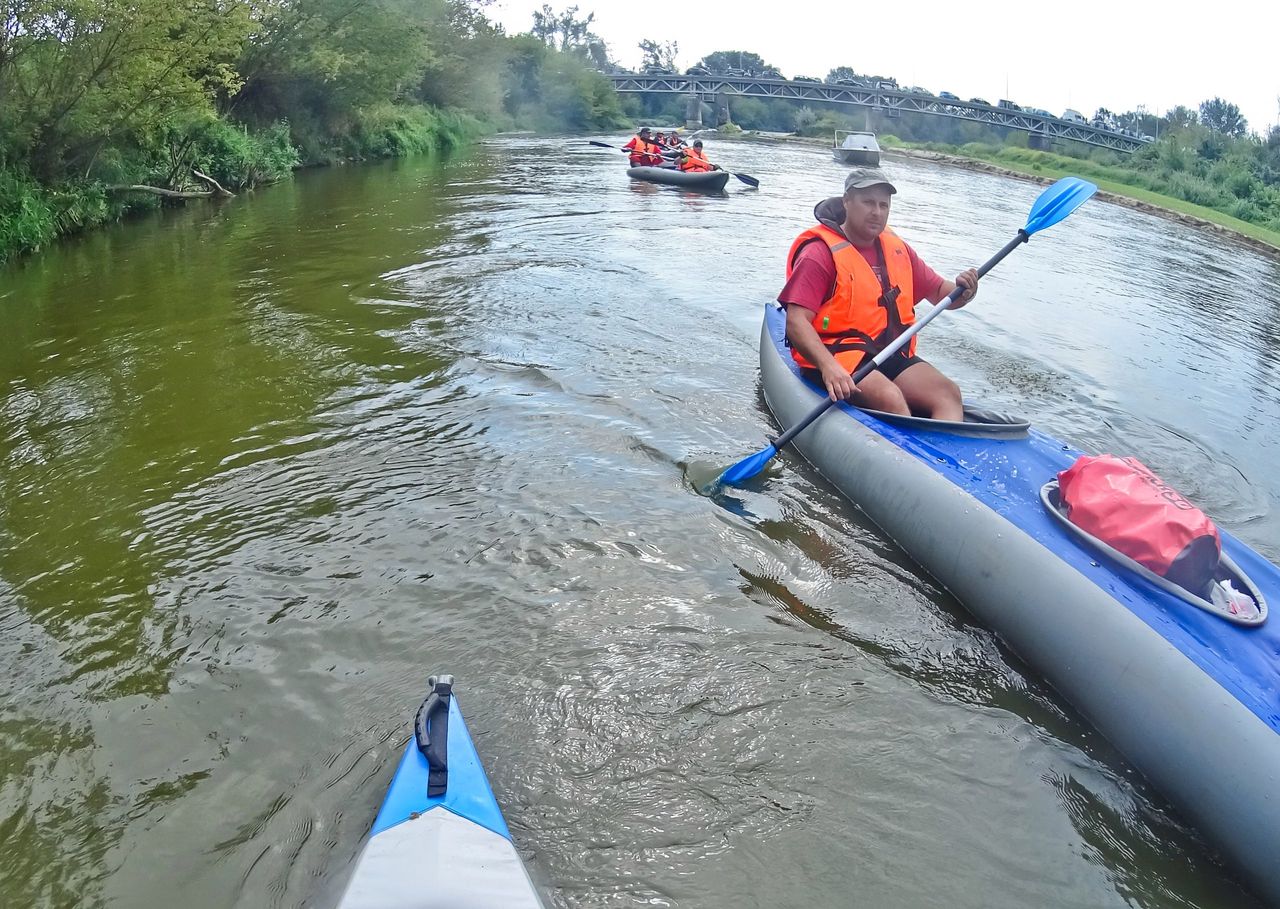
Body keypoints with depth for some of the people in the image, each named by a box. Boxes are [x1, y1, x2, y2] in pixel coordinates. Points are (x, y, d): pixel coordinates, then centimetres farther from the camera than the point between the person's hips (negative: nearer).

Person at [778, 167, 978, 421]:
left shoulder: (897, 249, 15)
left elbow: (939, 292, 22)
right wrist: (829, 366, -33)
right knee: (890, 397, -33)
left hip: (893, 356, 6)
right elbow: (796, 322, -17)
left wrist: (962, 290, -4)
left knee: (949, 393, -20)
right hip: (836, 354, -6)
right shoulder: (820, 254, -7)